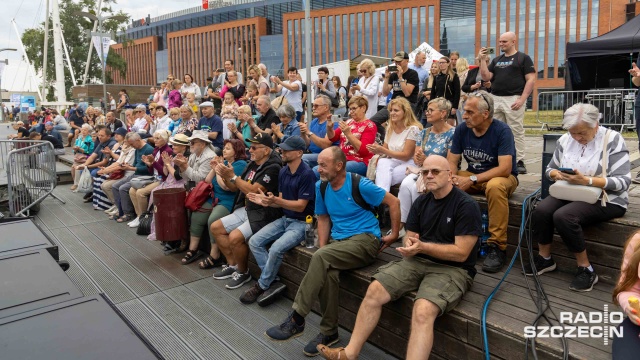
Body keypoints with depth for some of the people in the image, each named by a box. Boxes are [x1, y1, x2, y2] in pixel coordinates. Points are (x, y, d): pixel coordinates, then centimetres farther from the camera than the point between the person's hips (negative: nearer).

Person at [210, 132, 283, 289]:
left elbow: (253, 191, -25)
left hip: (263, 214, -10)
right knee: (215, 228, 8)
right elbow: (235, 188, 13)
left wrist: (233, 176, -20)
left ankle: (243, 272, -1)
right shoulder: (252, 164, 9)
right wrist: (225, 176, -7)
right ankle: (232, 265, 17)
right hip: (245, 210, 10)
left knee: (235, 237, -27)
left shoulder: (273, 168, -18)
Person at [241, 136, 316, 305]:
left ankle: (262, 286, -3)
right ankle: (272, 282, -1)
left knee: (276, 249, -27)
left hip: (302, 223, -8)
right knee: (254, 242, -7)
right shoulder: (283, 171, 5)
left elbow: (300, 206, -19)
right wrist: (266, 201, -12)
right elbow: (282, 200, 8)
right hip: (284, 219, 8)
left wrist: (275, 200, -30)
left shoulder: (307, 174, -19)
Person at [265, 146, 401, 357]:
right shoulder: (321, 187, 6)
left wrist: (394, 234, -2)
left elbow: (394, 202, -5)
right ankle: (329, 331, -11)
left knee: (320, 258, -30)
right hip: (338, 239, 5)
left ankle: (296, 319, -21)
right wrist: (322, 247, 0)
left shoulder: (359, 184, -12)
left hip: (366, 239, -5)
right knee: (327, 272, -29)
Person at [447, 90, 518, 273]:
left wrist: (472, 180, -31)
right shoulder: (462, 129, -4)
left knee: (495, 186, -39)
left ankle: (497, 246, -27)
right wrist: (453, 178, -25)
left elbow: (505, 168, -26)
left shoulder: (502, 130, -18)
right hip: (472, 176, 5)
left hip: (501, 177, -5)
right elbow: (451, 161, -2)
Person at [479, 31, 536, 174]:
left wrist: (522, 99, -14)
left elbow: (531, 79, -4)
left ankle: (519, 162, 1)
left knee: (516, 132, -4)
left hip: (513, 99, -5)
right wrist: (483, 60, 0)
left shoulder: (523, 58, 4)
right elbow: (486, 77, 11)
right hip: (495, 98, 5)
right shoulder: (496, 60, 19)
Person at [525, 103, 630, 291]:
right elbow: (550, 169, 15)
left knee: (563, 216, -31)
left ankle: (586, 269, -12)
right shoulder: (565, 140, 5)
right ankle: (545, 258, -1)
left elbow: (623, 181, -14)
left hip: (605, 199, -5)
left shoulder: (612, 139, -9)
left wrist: (587, 181, -26)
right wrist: (558, 174, -10)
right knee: (541, 211, -24)